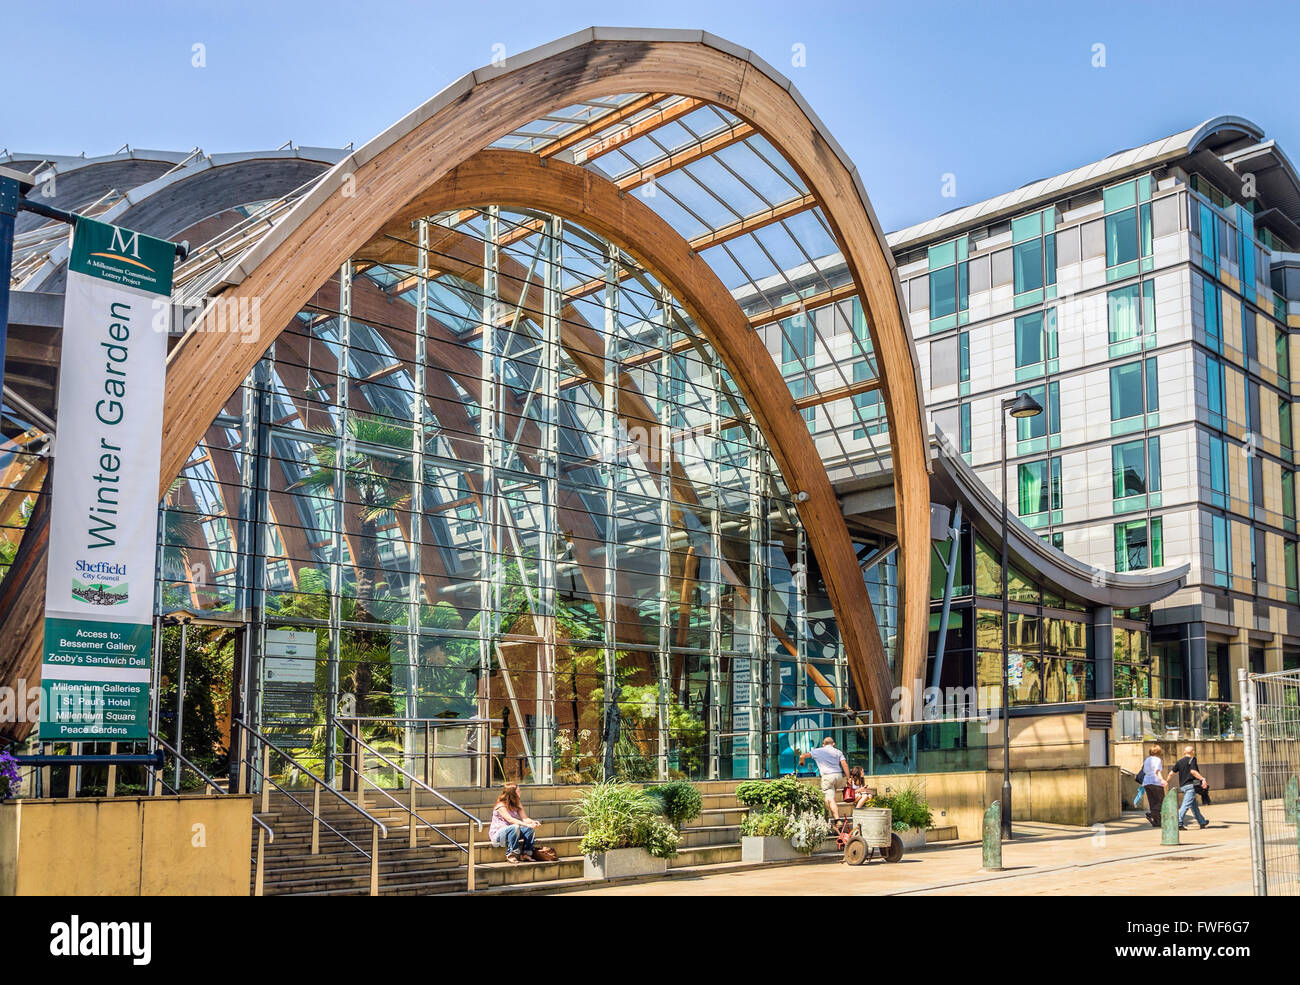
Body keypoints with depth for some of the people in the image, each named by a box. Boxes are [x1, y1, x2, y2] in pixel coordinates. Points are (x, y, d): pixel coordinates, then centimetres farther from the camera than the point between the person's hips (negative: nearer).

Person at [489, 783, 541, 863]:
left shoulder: (517, 805, 9)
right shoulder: (501, 806, -17)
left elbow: (525, 818, -1)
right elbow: (510, 819, -31)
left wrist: (533, 822, -24)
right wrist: (527, 825, -39)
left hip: (511, 832, 7)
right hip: (497, 834, -7)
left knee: (531, 828, -14)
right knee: (515, 827, -36)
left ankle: (526, 853, -9)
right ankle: (511, 855, -28)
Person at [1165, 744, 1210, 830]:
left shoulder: (1179, 762, 14)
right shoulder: (1192, 760, -5)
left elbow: (1171, 773, 12)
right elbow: (1193, 771, -20)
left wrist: (1166, 781, 23)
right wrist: (1202, 779, -23)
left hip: (1182, 786, 7)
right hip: (1190, 785, -7)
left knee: (1194, 805, 17)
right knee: (1186, 804, -12)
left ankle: (1202, 822, 28)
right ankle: (1179, 823, -21)